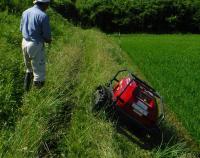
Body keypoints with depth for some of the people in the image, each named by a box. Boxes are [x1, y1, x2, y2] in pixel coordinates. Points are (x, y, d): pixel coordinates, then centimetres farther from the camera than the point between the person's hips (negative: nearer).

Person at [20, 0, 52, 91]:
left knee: (29, 68, 31)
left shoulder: (25, 12, 5)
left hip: (25, 43, 7)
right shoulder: (43, 16, -17)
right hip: (36, 46, -7)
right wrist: (48, 40, 8)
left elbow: (22, 29, 14)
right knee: (39, 70, 5)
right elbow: (47, 36, -15)